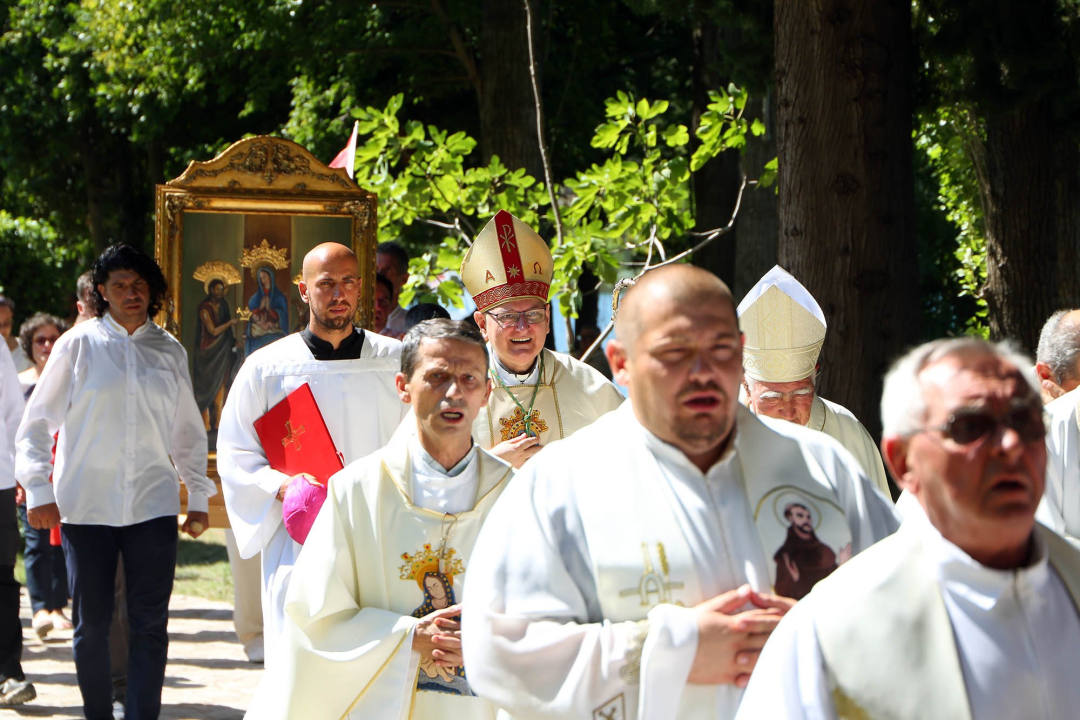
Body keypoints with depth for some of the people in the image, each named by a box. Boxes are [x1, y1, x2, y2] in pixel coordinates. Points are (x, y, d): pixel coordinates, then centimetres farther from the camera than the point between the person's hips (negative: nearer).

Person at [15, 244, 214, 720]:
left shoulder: (170, 351, 10)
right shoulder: (79, 344, 2)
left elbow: (188, 431, 18)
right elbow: (36, 424, 4)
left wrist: (199, 497, 14)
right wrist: (38, 491, -4)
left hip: (153, 504, 2)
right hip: (85, 507, -1)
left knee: (150, 622, -2)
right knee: (91, 626, 3)